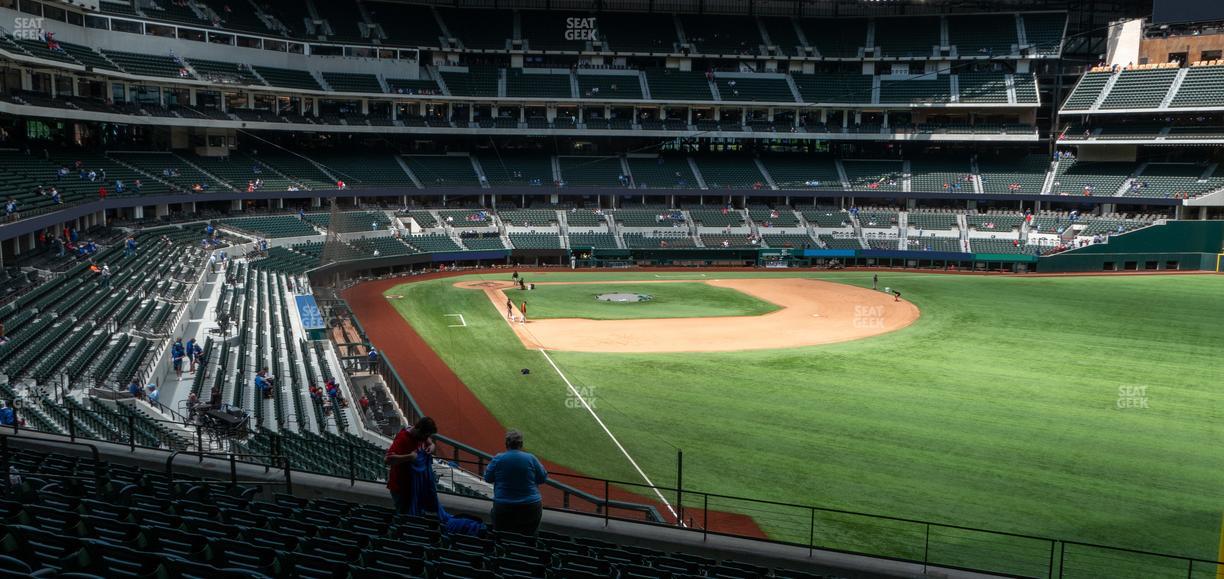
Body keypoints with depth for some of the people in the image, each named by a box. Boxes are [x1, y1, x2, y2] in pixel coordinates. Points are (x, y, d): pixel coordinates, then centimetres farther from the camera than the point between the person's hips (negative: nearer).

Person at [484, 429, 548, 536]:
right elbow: (543, 478, 3)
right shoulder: (531, 458, -6)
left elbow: (488, 478, 6)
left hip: (503, 508, 0)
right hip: (530, 507, 0)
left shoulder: (497, 459, -6)